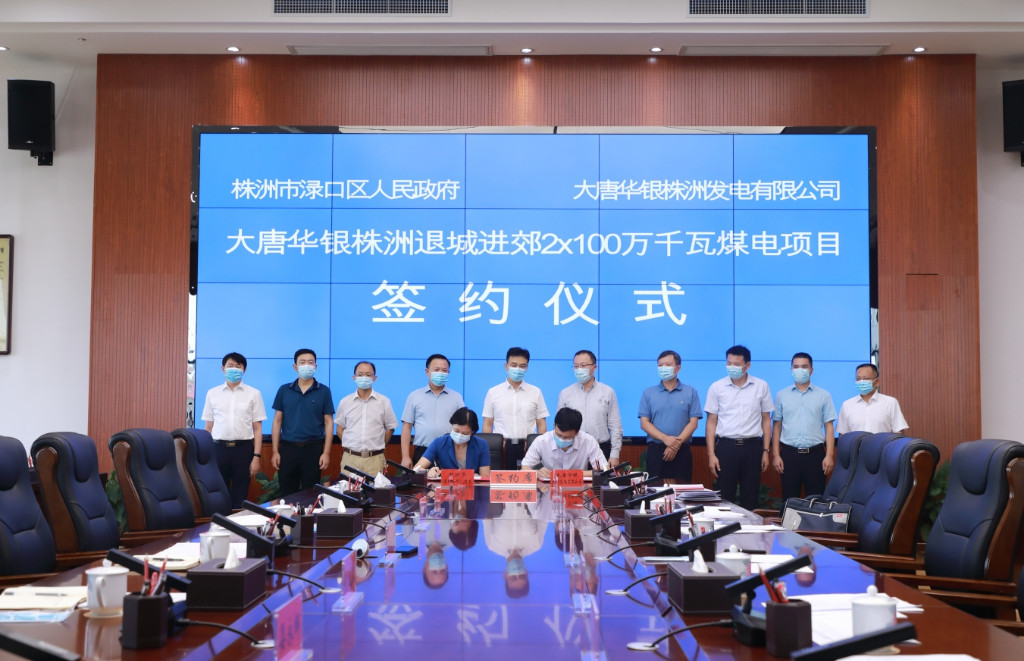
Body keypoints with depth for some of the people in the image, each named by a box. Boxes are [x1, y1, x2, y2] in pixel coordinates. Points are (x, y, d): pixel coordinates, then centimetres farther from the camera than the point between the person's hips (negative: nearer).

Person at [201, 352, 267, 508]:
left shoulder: (253, 394, 3)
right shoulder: (212, 393, 8)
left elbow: (257, 428, 3)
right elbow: (208, 427, 11)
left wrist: (256, 457, -4)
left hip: (243, 449, -1)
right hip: (219, 448, 1)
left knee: (239, 498, 4)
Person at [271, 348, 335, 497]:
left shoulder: (323, 391, 1)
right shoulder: (284, 390, 5)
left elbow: (328, 423, 1)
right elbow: (277, 421, 7)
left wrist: (326, 452, -5)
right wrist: (275, 451, 1)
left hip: (313, 449, -1)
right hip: (287, 448, 1)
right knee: (287, 494, 6)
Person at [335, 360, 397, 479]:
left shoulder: (384, 402, 5)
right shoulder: (345, 402, 9)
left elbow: (390, 428, 11)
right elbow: (340, 428, 15)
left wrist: (377, 447, 6)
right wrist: (350, 446, 6)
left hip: (375, 459, -1)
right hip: (350, 458, 1)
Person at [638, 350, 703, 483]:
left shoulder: (690, 392, 6)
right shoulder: (648, 393, 8)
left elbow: (693, 423, -1)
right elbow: (644, 423, 1)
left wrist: (677, 443, -13)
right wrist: (666, 439, -13)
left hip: (681, 452, -1)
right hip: (655, 451, 1)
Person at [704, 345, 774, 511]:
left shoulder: (761, 386, 3)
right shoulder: (717, 387, 1)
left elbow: (766, 420, 9)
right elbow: (711, 422, 3)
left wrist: (766, 451, 3)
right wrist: (711, 454, -3)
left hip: (752, 447, 1)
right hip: (726, 446, -1)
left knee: (750, 499, 6)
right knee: (724, 498, 2)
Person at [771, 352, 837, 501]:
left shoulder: (823, 395, 6)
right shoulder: (781, 395, 9)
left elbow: (828, 427, 3)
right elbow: (777, 426, 9)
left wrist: (829, 455, -5)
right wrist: (776, 455, 1)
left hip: (815, 454, -1)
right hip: (789, 454, 1)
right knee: (789, 499, 4)